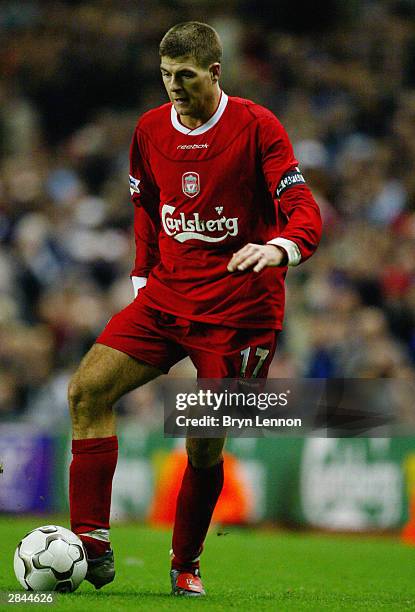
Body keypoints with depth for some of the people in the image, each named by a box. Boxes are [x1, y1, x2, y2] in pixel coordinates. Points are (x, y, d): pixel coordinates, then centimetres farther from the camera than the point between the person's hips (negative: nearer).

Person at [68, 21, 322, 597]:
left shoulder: (256, 127, -10)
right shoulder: (150, 130, 7)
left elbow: (305, 214, -18)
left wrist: (279, 249, -38)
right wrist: (143, 274, 13)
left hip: (237, 308, -5)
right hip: (166, 296, 5)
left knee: (204, 446, -5)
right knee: (87, 390, -14)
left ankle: (186, 565, 18)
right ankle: (92, 544, -13)